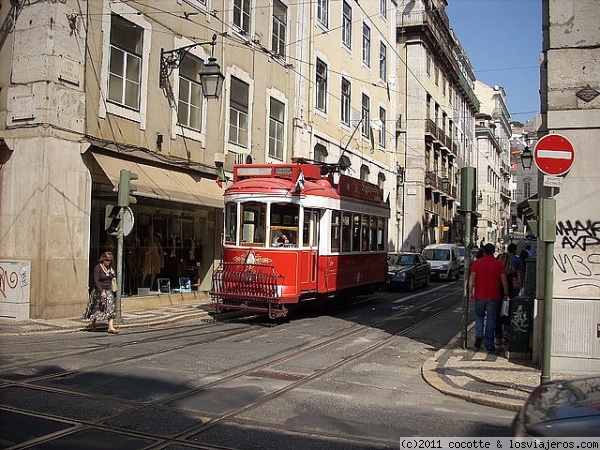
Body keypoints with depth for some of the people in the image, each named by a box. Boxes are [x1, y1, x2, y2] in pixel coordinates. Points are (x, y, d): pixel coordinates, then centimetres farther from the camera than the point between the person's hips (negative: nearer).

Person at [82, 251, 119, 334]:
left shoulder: (110, 268, 7)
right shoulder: (98, 268, -12)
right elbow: (96, 281, -17)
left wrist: (113, 274, -1)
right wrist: (101, 292, -24)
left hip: (108, 291, 5)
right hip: (99, 291, -5)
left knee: (111, 309, -5)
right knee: (97, 309, 7)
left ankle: (111, 327, -8)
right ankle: (93, 324, 29)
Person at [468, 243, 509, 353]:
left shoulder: (477, 263, -1)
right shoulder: (499, 264, 0)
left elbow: (472, 279, -3)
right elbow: (504, 280, 2)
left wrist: (470, 292, 3)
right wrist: (506, 293, 12)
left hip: (480, 295, 0)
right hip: (494, 297, 0)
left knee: (479, 315, 19)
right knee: (491, 319, 5)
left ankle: (479, 334, -3)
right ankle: (489, 345, 7)